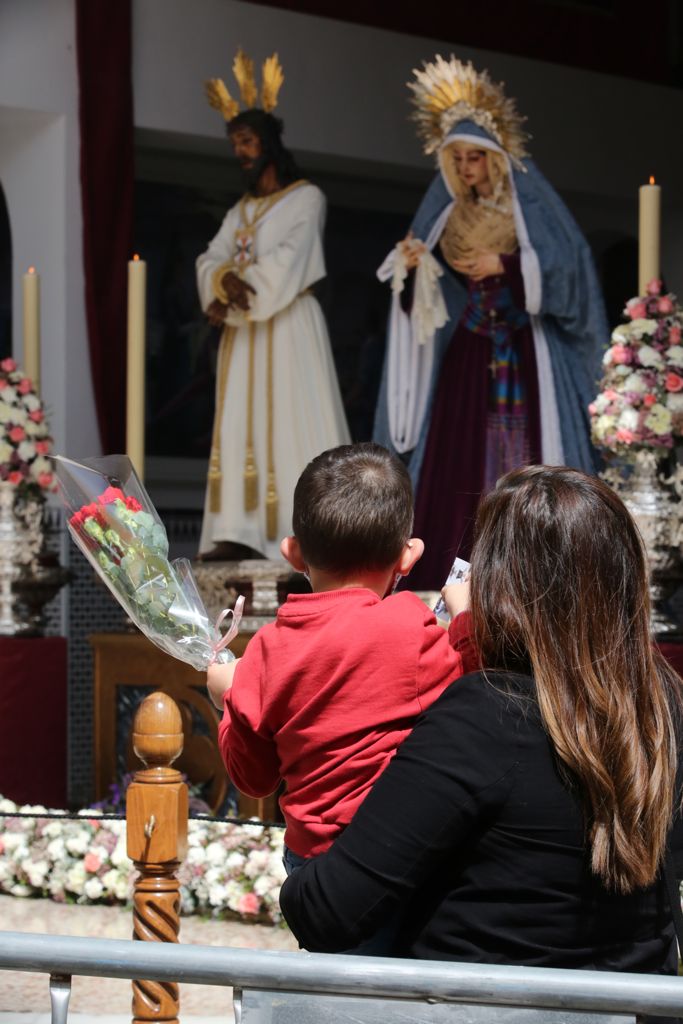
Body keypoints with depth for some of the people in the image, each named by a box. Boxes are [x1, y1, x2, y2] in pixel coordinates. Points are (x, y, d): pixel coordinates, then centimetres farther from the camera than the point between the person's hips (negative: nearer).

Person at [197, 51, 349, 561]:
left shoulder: (307, 197, 0)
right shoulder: (241, 210, 19)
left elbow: (290, 258, -13)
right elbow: (211, 260, 7)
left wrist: (237, 295, -12)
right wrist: (227, 280, -16)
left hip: (289, 325, -6)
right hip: (244, 331, 6)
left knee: (293, 419, -11)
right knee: (241, 424, -1)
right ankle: (241, 532, -5)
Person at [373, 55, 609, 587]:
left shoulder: (532, 204, -2)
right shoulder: (449, 213, 11)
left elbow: (568, 263, -10)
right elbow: (428, 293, 11)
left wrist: (504, 264, -17)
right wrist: (412, 266, -10)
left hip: (528, 348, -4)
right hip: (469, 348, 4)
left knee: (527, 456, -9)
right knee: (459, 453, -4)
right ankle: (456, 570, -3)